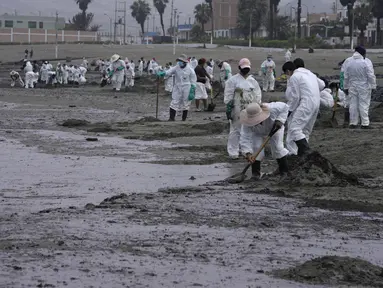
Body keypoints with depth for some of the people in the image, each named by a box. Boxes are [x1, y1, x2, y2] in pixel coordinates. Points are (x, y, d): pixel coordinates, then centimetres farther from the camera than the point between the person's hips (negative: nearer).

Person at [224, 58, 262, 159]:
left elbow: (257, 96, 16)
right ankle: (233, 152, 4)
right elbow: (228, 96, -5)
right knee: (235, 130, -1)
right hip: (237, 111, -4)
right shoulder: (233, 80, -2)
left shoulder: (253, 81, 12)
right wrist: (228, 108, -10)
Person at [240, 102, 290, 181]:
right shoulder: (247, 124, -39)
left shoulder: (271, 109, -42)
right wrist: (248, 153, -56)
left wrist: (280, 120, -36)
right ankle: (255, 173, -4)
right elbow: (245, 138, -42)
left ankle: (284, 171, 3)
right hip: (257, 133, 0)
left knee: (277, 147, -11)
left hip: (274, 127, 0)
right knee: (256, 147, -17)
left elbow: (285, 107, -24)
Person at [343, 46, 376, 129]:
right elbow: (371, 76, -13)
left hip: (352, 87, 3)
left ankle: (353, 123, 12)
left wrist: (346, 87, 14)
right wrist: (373, 86, -2)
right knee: (364, 104, 2)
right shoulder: (366, 62, -16)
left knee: (353, 104, 10)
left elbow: (346, 76, 5)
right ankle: (365, 123, 1)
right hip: (364, 87, -3)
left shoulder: (347, 62, -2)